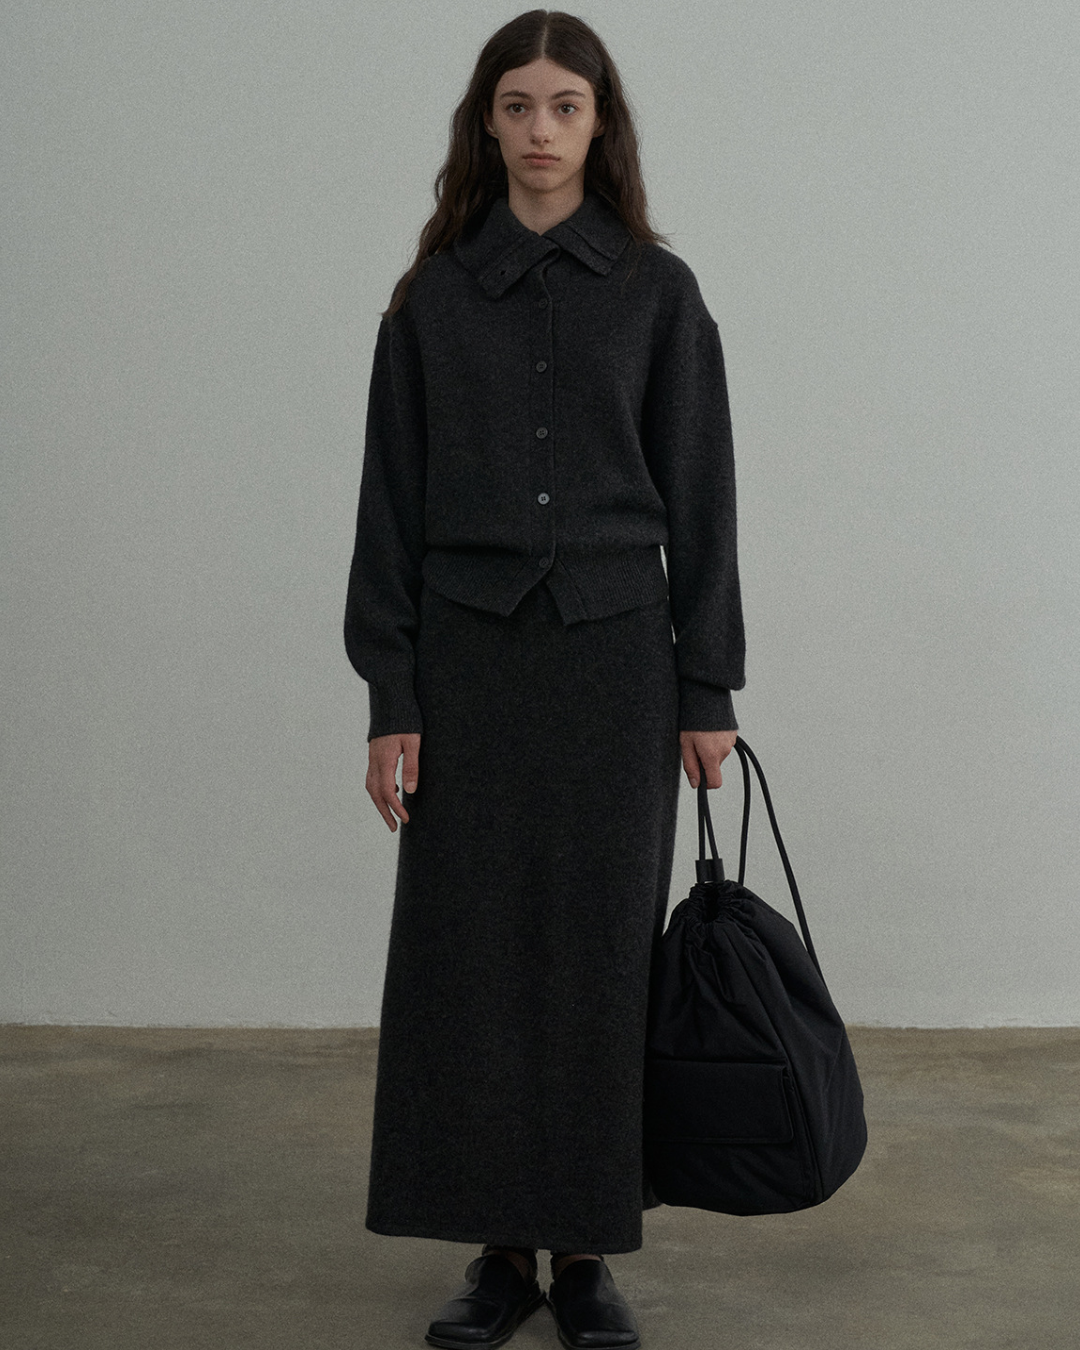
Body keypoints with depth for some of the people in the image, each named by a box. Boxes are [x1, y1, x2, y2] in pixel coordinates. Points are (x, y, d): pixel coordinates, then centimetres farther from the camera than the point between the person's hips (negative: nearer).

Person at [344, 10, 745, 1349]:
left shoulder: (656, 290, 2)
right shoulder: (433, 297, 4)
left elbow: (698, 496, 2)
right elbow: (391, 502, 3)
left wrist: (708, 689, -2)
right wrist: (390, 698, -3)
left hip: (613, 654, -1)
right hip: (468, 656, 1)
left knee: (602, 952, 3)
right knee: (469, 951, 3)